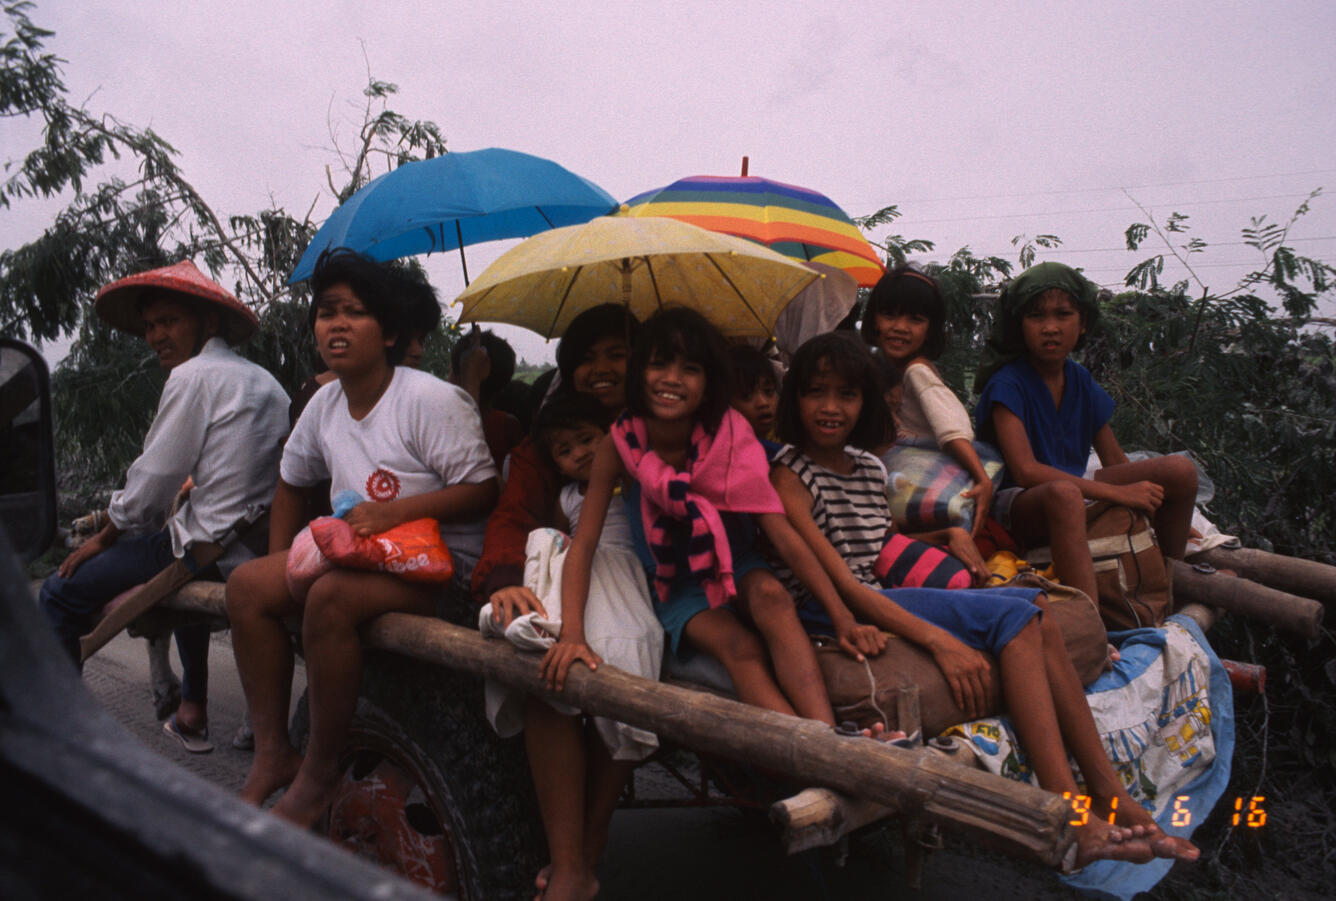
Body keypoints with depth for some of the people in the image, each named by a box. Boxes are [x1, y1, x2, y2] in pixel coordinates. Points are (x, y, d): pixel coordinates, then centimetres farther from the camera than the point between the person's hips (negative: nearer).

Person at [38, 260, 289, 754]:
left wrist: (103, 537, 5)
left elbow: (154, 477, -11)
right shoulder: (266, 381, 14)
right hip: (262, 545, 9)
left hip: (210, 547, -9)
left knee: (62, 592, 1)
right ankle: (192, 711, 40)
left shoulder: (194, 376, -11)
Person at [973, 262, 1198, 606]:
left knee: (1181, 470, -6)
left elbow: (1115, 460, 13)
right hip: (1019, 502, -7)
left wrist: (1174, 520, 4)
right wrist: (1118, 493, -23)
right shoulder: (1007, 385, -14)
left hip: (1077, 487, 7)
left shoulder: (1081, 382, 7)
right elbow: (1026, 471, -24)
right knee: (1063, 494, -41)